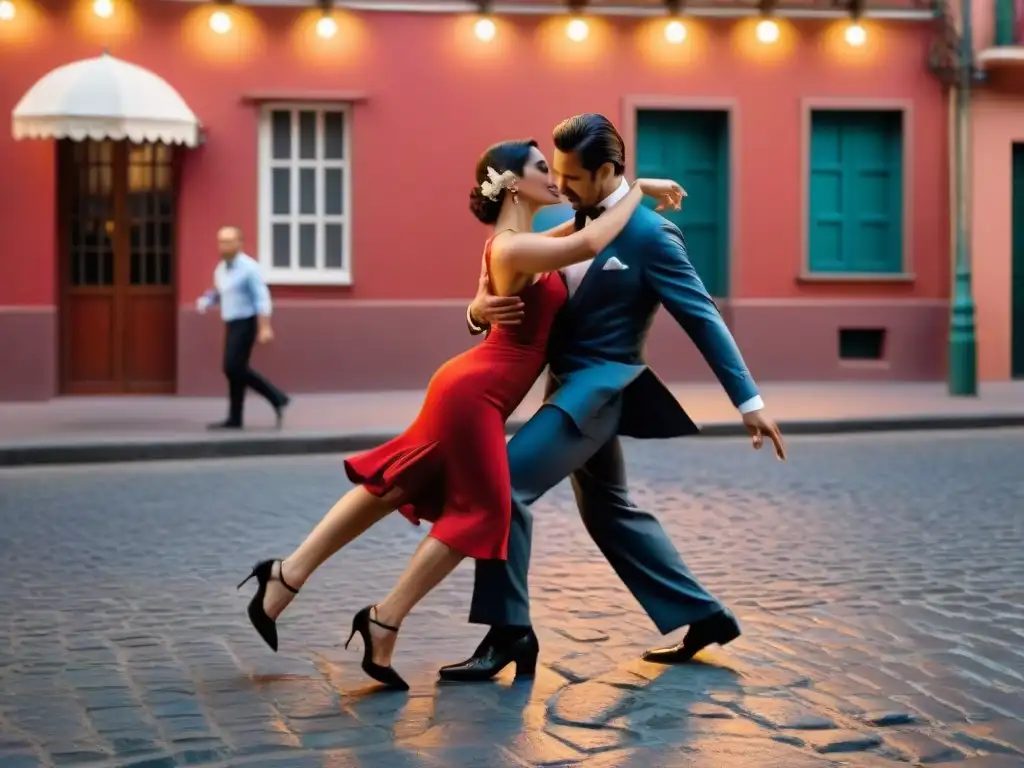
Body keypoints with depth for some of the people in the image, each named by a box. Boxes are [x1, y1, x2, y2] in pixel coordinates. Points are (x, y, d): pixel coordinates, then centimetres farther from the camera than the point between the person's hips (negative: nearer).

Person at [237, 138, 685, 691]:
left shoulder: (519, 241, 11)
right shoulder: (513, 249, -19)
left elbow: (586, 226, 27)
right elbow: (592, 244, -30)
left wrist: (636, 193, 17)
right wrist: (636, 189, -15)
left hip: (471, 389, 10)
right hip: (475, 394, -10)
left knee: (391, 487, 15)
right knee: (478, 510, -1)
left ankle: (287, 576, 19)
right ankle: (383, 623, 6)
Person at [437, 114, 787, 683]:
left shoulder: (650, 235, -12)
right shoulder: (577, 226, 11)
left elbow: (702, 317, -13)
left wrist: (749, 400, -15)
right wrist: (482, 308, -12)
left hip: (598, 387, -9)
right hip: (576, 388, 9)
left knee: (502, 485, -18)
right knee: (610, 511, 18)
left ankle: (509, 633, -11)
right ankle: (703, 615, 27)